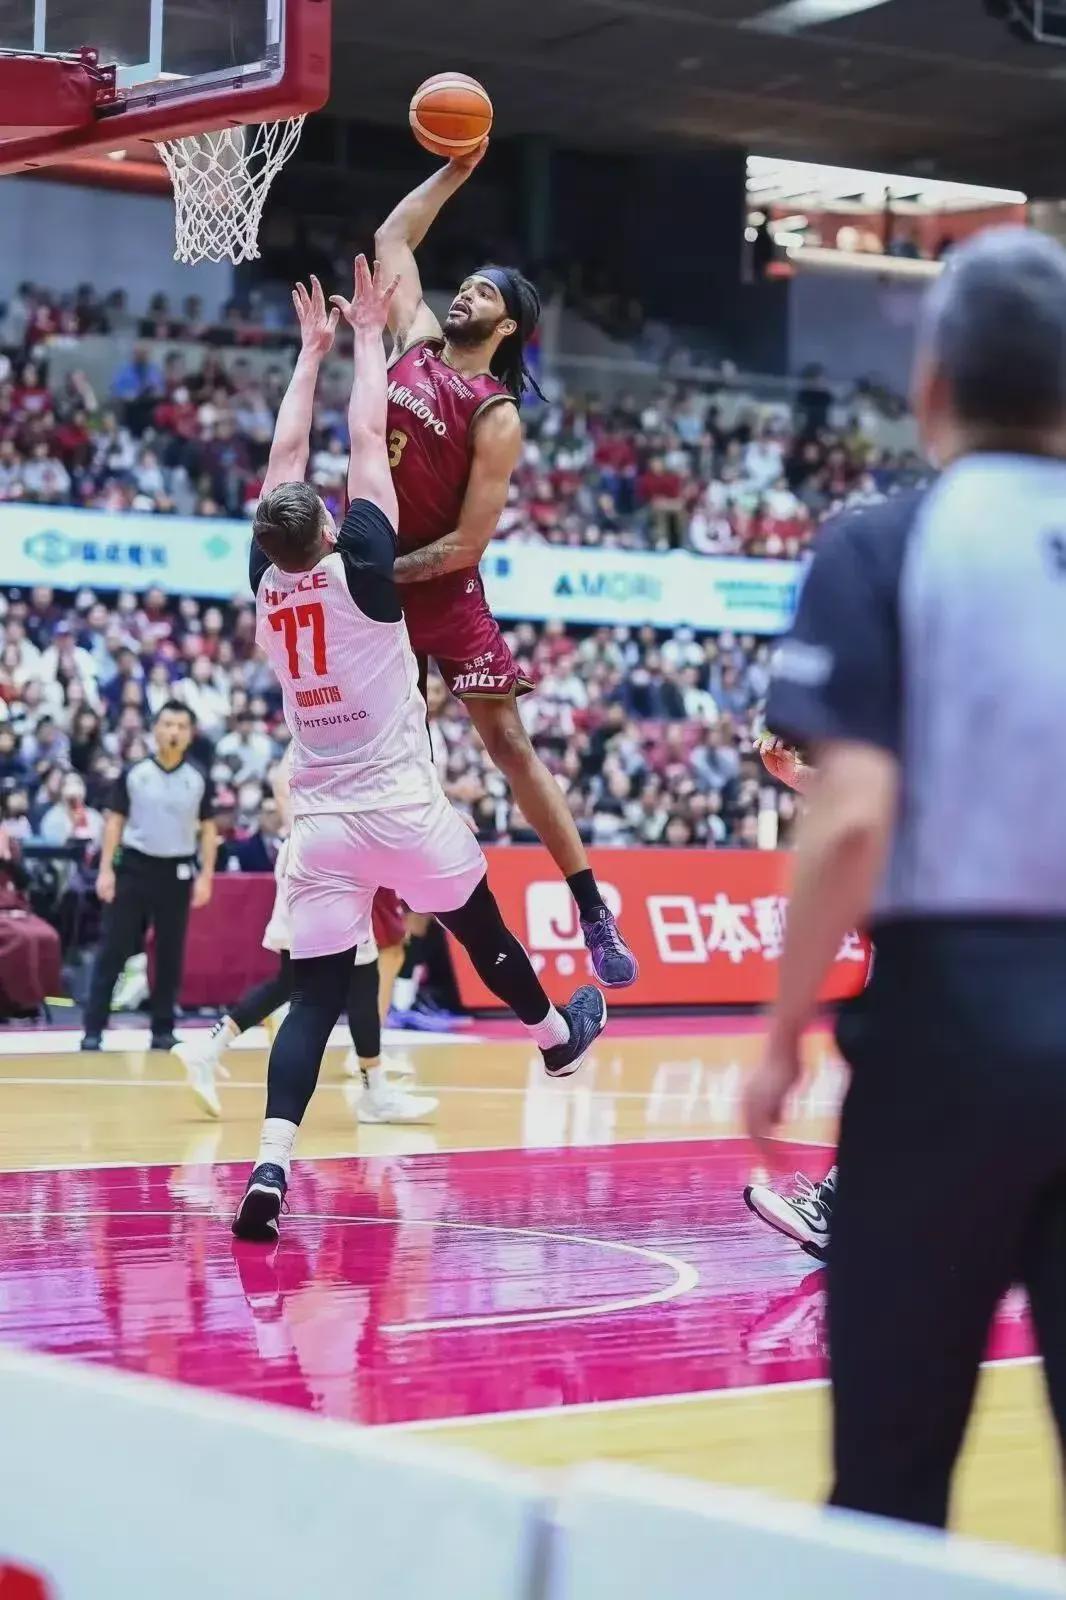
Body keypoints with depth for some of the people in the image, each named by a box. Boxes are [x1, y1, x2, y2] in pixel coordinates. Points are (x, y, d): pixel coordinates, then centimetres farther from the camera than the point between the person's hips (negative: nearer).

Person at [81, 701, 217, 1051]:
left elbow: (208, 829, 7)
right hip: (133, 865, -1)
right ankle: (93, 1028, 0)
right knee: (112, 949, -3)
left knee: (170, 954, 5)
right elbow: (115, 821, 3)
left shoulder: (199, 779, 3)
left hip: (177, 871, 1)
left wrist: (206, 876, -1)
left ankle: (163, 1029, 13)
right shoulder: (133, 773, 0)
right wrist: (105, 868, -5)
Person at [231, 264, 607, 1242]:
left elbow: (285, 456, 12)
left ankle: (271, 1167, -20)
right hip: (405, 809, -3)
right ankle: (560, 1040, 49)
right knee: (486, 937, 23)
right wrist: (366, 339, 10)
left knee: (314, 1002, -2)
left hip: (321, 820, 3)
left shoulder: (266, 580, 1)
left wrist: (311, 350, 19)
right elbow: (367, 442, -2)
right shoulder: (361, 565, -11)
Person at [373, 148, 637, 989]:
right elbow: (392, 238, 13)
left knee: (509, 743, -4)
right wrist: (456, 171, 7)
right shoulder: (416, 343, 2)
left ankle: (594, 911, -1)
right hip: (371, 571, 6)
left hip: (441, 589, -6)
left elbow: (467, 542, -18)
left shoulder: (497, 417, -15)